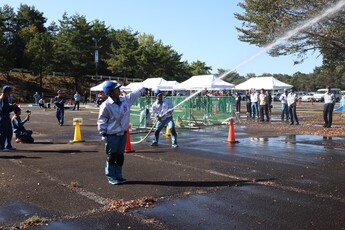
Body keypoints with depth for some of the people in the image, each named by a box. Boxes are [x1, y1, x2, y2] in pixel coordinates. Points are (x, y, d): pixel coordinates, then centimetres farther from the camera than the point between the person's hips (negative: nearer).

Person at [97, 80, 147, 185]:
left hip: (123, 134, 6)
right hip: (112, 136, -6)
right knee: (112, 157, 4)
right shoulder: (106, 105, -17)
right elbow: (101, 121, -8)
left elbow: (136, 94, 17)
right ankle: (111, 177, 16)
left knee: (120, 156, 14)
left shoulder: (125, 99, 0)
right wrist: (104, 134, -9)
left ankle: (118, 176, 25)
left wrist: (145, 88, 26)